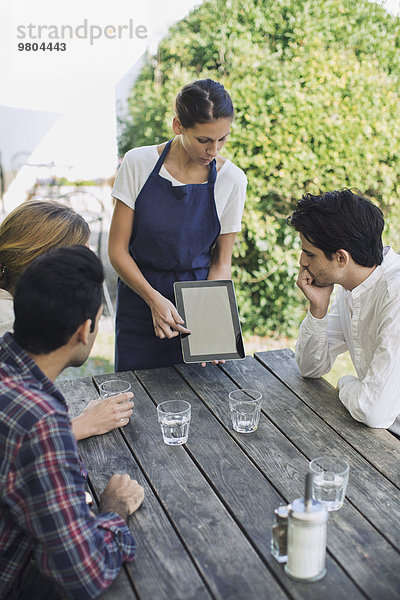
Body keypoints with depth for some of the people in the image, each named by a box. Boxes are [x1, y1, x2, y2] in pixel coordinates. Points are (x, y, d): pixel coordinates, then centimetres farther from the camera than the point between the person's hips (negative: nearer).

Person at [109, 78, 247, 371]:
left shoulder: (232, 179, -7)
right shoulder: (138, 163, -10)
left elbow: (222, 261, 1)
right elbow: (117, 249, -7)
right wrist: (154, 298, -21)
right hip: (140, 298, 0)